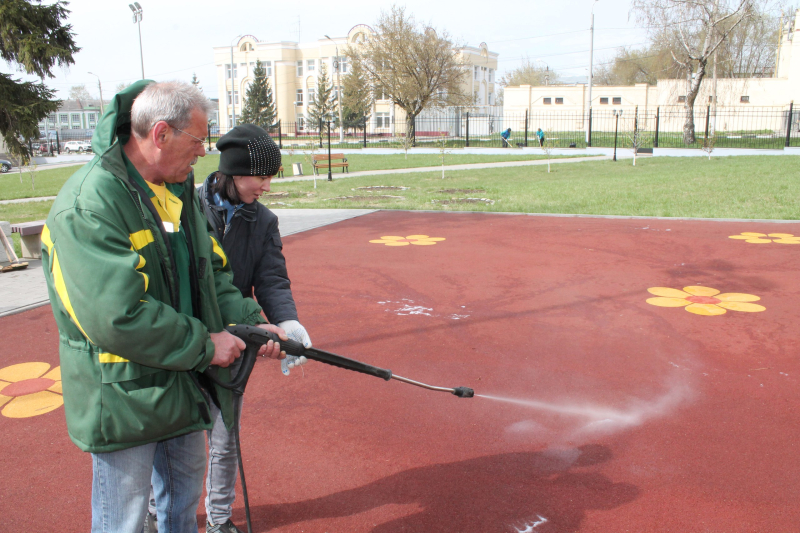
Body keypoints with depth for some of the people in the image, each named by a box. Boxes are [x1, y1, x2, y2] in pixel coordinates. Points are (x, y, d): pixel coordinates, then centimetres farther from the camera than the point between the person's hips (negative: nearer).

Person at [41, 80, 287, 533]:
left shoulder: (180, 190, 5)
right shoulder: (89, 204, -23)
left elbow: (211, 274, 11)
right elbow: (116, 317, -30)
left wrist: (250, 322, -4)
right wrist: (204, 344, -21)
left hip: (185, 387, 8)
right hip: (124, 399, -7)